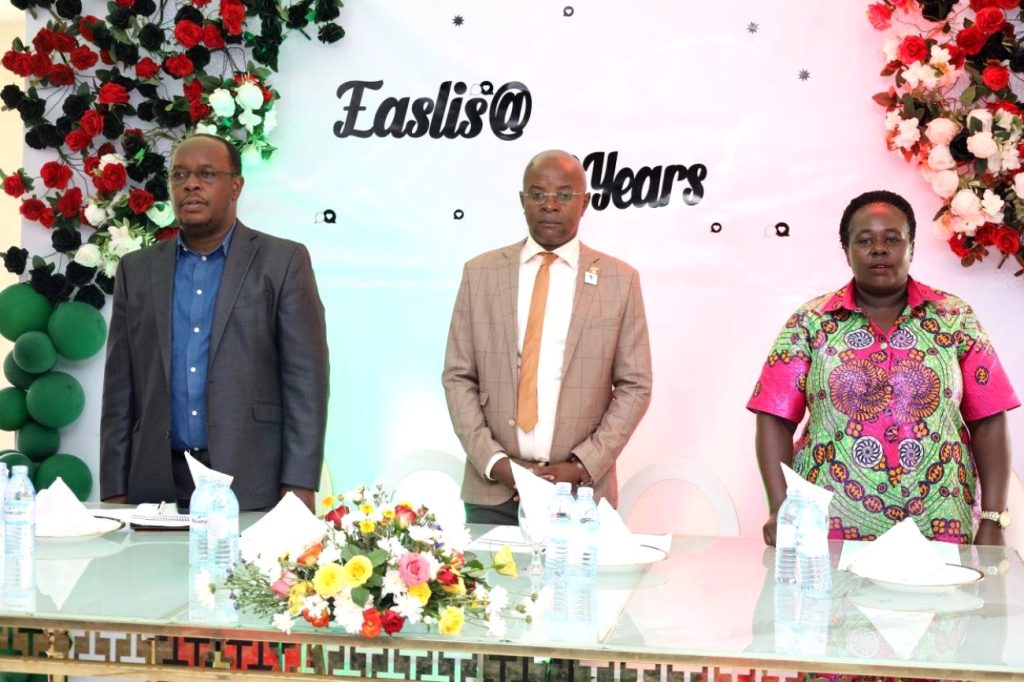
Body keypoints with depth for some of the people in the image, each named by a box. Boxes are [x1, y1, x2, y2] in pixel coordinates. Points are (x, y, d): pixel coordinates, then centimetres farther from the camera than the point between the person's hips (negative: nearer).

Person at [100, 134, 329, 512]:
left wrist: (298, 488, -11)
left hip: (252, 486, -3)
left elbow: (305, 379, -4)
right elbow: (120, 389, 11)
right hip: (157, 486, 3)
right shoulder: (137, 269, 12)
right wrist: (115, 492, 5)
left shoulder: (283, 261, 1)